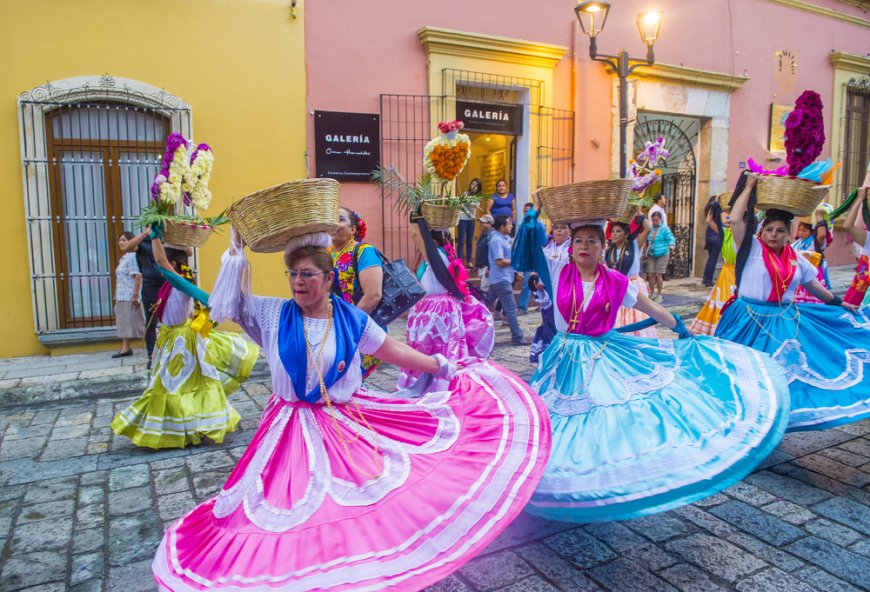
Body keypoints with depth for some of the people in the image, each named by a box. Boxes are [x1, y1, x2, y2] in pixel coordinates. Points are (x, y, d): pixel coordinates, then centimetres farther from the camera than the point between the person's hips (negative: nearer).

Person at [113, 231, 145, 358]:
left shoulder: (133, 256, -13)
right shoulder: (123, 258, 16)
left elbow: (138, 276, -20)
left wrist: (135, 295, -23)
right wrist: (117, 296, 18)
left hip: (130, 297, -9)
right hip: (122, 297, 9)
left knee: (135, 322, -4)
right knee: (124, 323, 11)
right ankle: (125, 348, 16)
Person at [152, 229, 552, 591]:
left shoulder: (351, 320, -4)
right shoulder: (273, 315, -3)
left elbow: (394, 351, 2)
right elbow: (229, 303, -4)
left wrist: (444, 368, 4)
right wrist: (236, 250, -8)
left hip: (349, 423, 0)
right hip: (293, 429, 0)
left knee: (362, 500, 2)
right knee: (293, 506, 4)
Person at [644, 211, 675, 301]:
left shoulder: (665, 229, -6)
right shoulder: (650, 229, 8)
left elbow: (671, 238, -12)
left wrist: (671, 245, -32)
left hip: (662, 254, -5)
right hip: (651, 255, 5)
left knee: (658, 274, -6)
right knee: (650, 274, 1)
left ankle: (659, 295, 6)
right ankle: (652, 293, 17)